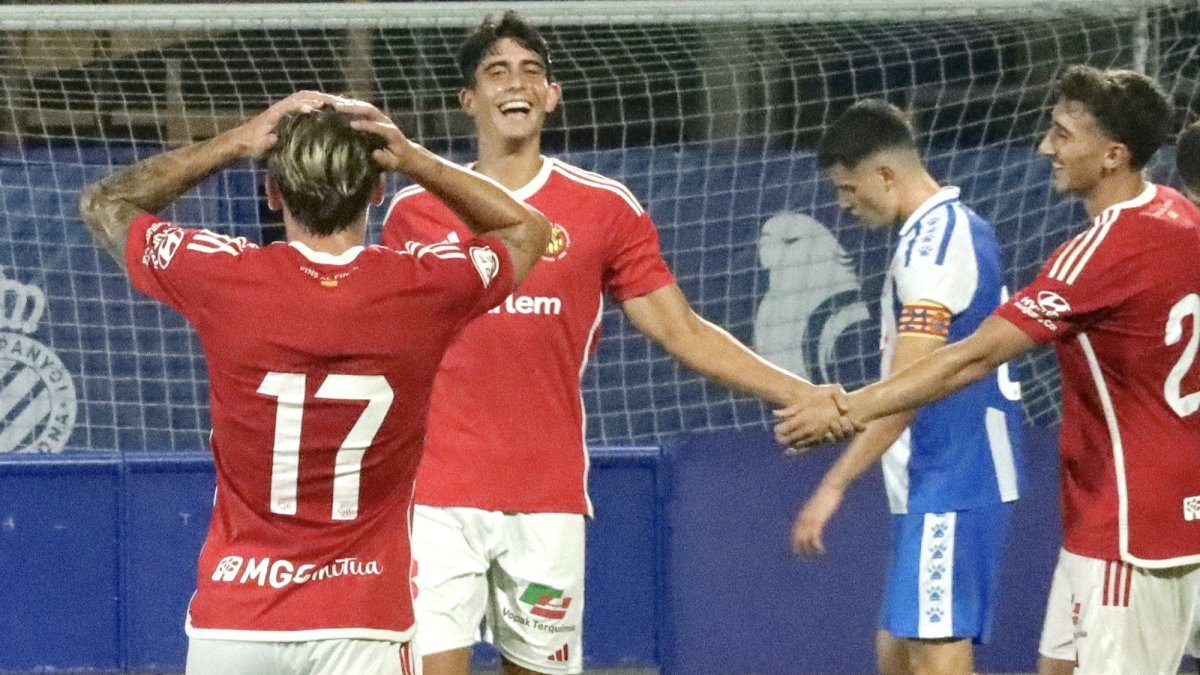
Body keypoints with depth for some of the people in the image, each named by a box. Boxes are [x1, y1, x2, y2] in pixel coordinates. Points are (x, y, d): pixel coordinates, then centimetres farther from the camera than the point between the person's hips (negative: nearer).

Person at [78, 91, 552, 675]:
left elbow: (103, 205, 13)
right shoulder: (419, 288, -7)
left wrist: (235, 143, 7)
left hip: (231, 624, 1)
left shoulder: (224, 279, -9)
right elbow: (526, 229, 16)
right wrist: (415, 161, 5)